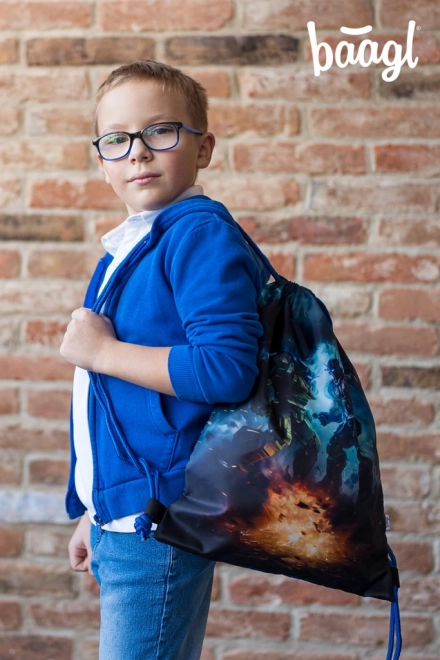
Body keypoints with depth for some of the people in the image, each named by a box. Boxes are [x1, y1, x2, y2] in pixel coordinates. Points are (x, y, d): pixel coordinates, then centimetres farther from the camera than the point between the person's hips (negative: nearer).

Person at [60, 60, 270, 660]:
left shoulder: (201, 234, -13)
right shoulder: (126, 248, 15)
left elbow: (229, 369, -26)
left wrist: (102, 351, -18)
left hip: (162, 517, -9)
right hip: (123, 517, 9)